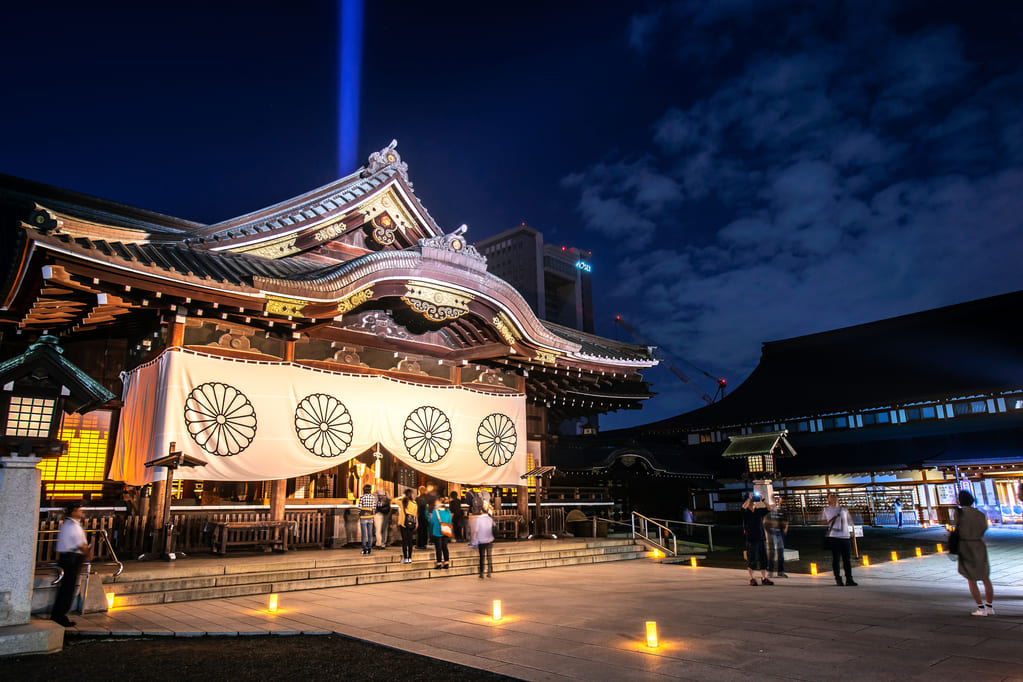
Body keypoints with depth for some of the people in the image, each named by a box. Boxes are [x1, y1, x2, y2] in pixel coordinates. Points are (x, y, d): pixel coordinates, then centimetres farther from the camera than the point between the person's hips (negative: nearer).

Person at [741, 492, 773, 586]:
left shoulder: (759, 511, 11)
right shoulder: (746, 512, -4)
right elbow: (744, 506, -25)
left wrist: (762, 500, 0)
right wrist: (750, 497, -15)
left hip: (761, 538, 5)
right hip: (751, 539, -5)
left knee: (763, 558, 7)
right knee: (751, 559, -1)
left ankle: (764, 578, 15)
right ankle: (751, 579, 7)